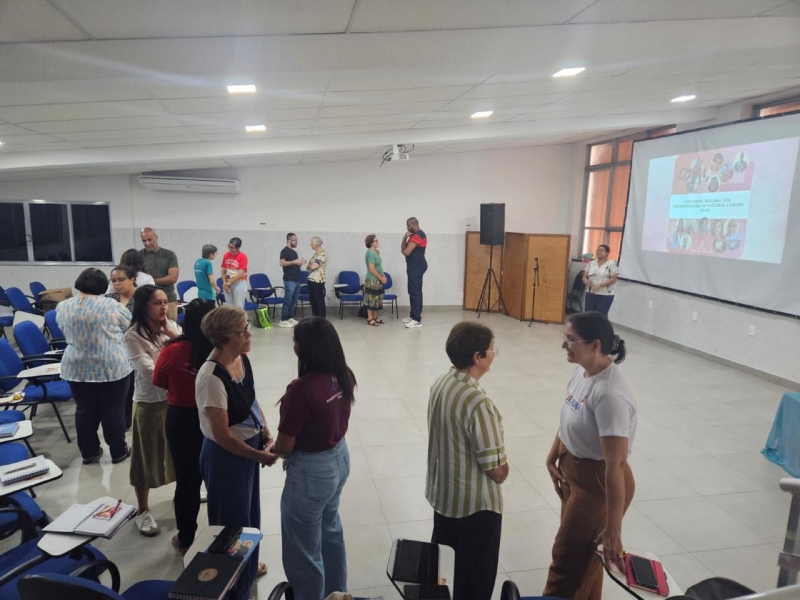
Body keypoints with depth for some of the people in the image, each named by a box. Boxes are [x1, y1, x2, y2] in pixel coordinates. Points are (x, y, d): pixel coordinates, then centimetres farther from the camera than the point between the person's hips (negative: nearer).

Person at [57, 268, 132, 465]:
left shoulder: (63, 307, 1)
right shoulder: (111, 305, -12)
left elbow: (66, 332, 14)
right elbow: (129, 325, 1)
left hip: (76, 368, 4)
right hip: (111, 366, -4)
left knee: (84, 410, 14)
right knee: (114, 410, 6)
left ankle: (88, 452, 23)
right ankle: (118, 452, 15)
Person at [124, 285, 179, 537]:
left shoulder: (172, 326, 0)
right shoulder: (133, 336, -16)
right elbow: (150, 372, -22)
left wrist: (172, 334, -15)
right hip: (149, 403, -5)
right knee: (147, 457, 9)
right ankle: (142, 511, 26)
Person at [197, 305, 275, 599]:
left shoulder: (242, 359, -6)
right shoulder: (212, 377, -30)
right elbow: (222, 435, -25)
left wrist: (267, 437, -4)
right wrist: (260, 456, -16)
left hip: (248, 448, 8)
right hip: (225, 456, -8)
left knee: (250, 511, 27)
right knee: (232, 519, 12)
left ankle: (248, 565, 52)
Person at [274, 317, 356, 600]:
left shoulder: (302, 388, -30)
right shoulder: (344, 375, -8)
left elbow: (285, 446, -20)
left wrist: (271, 451, 1)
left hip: (311, 470, -8)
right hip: (339, 457, 9)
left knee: (303, 547, 15)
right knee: (331, 531, 30)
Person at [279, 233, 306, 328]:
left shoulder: (294, 252, 19)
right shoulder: (285, 251, -8)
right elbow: (282, 263, -22)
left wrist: (300, 263, 7)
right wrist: (294, 262, -25)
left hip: (297, 280, 9)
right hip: (289, 280, -9)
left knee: (293, 301, 11)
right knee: (287, 301, -8)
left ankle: (290, 318, 18)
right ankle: (283, 320, -5)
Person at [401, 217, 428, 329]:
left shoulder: (418, 235, -16)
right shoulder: (415, 235, 19)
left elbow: (406, 252, -22)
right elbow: (403, 250, 15)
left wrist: (404, 246, 2)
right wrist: (405, 238, -1)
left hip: (416, 267, -11)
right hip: (414, 267, 11)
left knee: (415, 292, -12)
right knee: (413, 292, 14)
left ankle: (417, 320, -12)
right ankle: (413, 316, 22)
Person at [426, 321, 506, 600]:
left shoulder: (440, 384, -6)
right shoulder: (478, 403, -31)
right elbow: (498, 471, -25)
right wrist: (501, 471, -1)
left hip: (441, 493, 8)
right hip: (475, 503, -7)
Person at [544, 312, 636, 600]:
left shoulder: (609, 394, -33)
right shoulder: (582, 371, -5)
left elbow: (615, 466, -32)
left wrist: (613, 530, -29)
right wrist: (553, 455, 7)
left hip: (599, 482, -8)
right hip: (574, 471, 8)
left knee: (568, 558, 9)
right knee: (584, 554, 26)